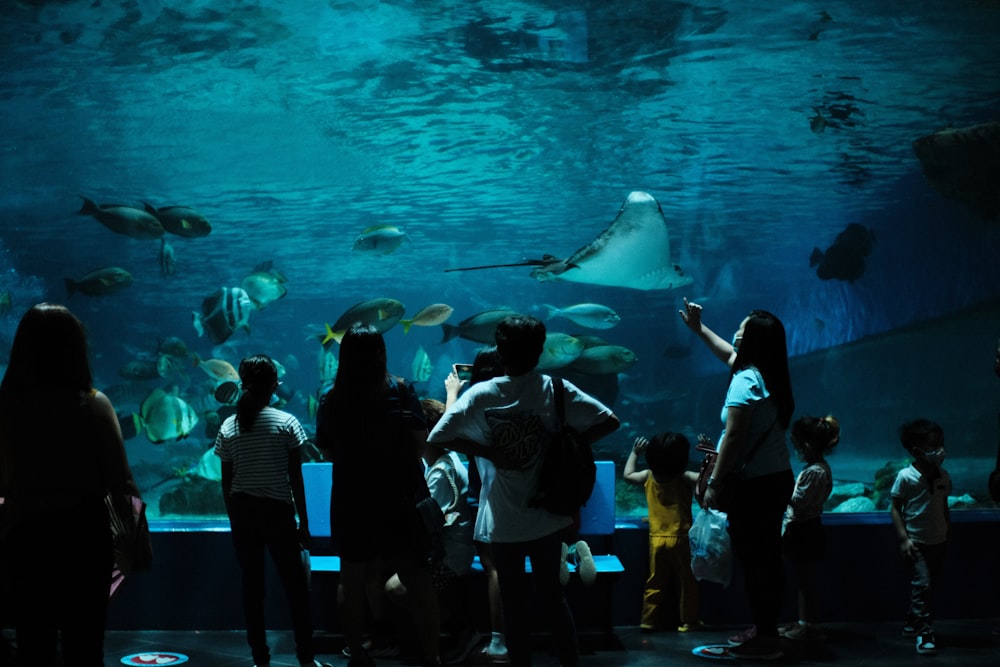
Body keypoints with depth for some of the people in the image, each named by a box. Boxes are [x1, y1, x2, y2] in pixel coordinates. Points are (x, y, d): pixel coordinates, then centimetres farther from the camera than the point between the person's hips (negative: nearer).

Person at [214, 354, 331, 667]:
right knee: (295, 585, 6)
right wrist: (304, 522, 1)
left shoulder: (228, 428, 1)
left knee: (252, 587, 8)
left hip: (242, 512, 3)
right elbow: (296, 479, -6)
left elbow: (226, 483, 3)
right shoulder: (286, 423, -6)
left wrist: (234, 519, 13)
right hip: (277, 511, -3)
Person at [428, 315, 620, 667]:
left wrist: (488, 451, -10)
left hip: (505, 521, -2)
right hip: (546, 516, 2)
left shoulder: (481, 395, -11)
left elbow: (438, 437, -15)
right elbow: (609, 421, -7)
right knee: (553, 595, 17)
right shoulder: (555, 390, -6)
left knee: (514, 603, 10)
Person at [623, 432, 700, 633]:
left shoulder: (648, 477, -1)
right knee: (686, 582, 8)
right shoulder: (685, 479, -12)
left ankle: (648, 621, 12)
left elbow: (627, 475, 15)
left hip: (656, 539, 3)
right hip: (680, 539, -3)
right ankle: (688, 621, 12)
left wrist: (634, 453, 25)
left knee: (655, 583, 12)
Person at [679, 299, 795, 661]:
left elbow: (733, 438, -22)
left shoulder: (746, 381, -18)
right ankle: (766, 629, 24)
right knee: (767, 556, 15)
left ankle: (765, 638, 3)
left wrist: (714, 483, -18)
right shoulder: (769, 374, 9)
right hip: (778, 478, 9)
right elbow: (729, 354, 29)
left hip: (754, 484, -9)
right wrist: (699, 328, 37)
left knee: (754, 558, -3)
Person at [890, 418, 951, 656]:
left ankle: (912, 624, 29)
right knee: (922, 585, -12)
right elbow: (896, 508, -9)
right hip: (916, 542, -6)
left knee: (930, 585, 12)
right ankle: (924, 633, -7)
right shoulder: (906, 477, -14)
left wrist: (948, 533, 12)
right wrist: (903, 538, -15)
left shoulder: (943, 475, 2)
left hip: (938, 541, 6)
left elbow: (944, 505, 12)